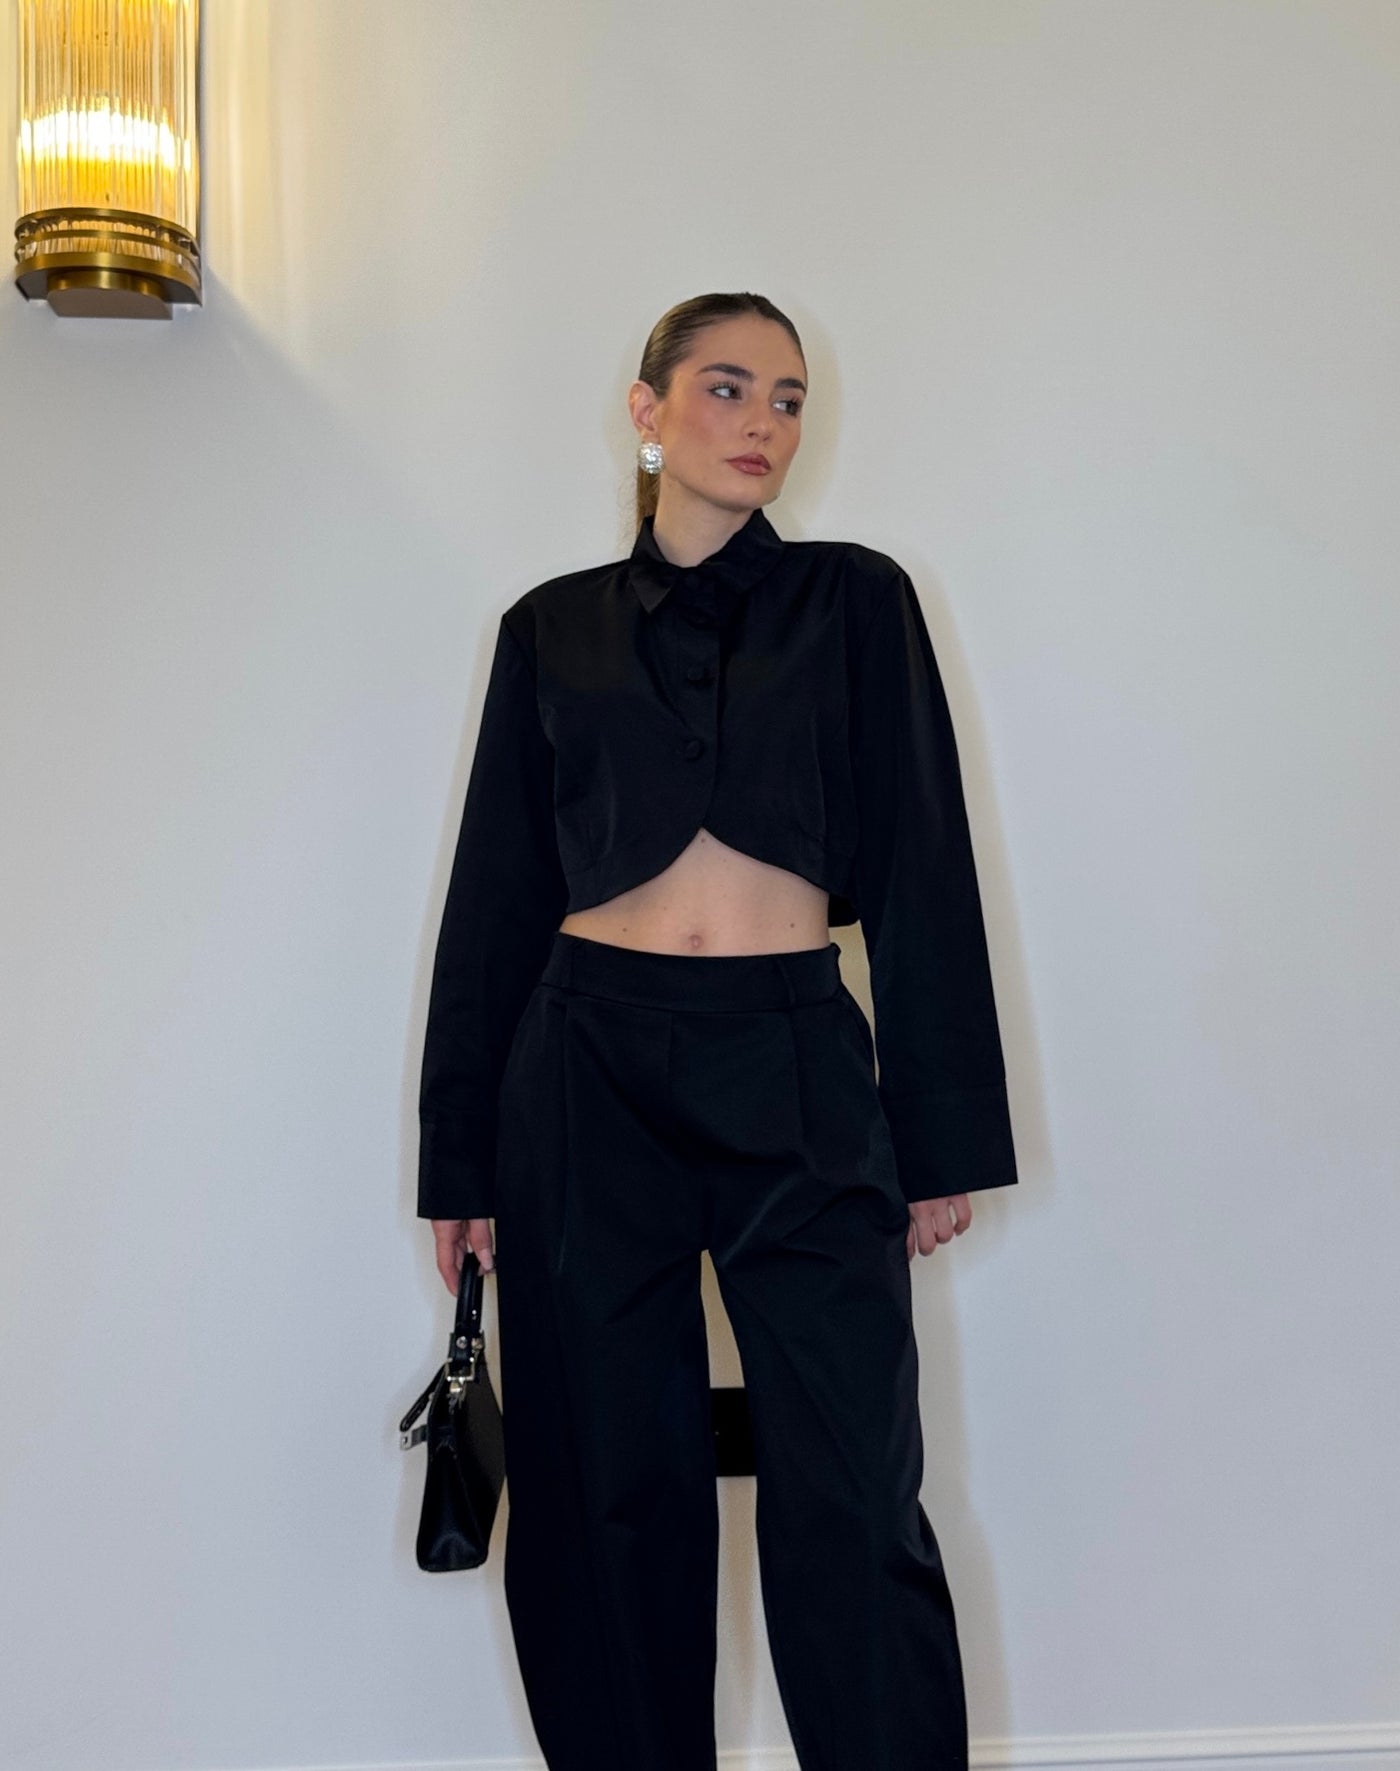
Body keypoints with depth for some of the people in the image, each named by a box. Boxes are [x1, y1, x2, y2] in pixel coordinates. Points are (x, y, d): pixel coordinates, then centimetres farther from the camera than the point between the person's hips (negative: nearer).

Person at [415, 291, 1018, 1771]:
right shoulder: (554, 628, 11)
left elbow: (921, 873, 5)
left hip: (795, 1070, -1)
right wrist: (460, 1159, 8)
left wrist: (944, 1138, 0)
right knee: (610, 1496, 7)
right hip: (587, 1069, 2)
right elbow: (496, 895, 11)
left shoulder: (852, 600, 8)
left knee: (853, 1503, -4)